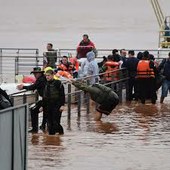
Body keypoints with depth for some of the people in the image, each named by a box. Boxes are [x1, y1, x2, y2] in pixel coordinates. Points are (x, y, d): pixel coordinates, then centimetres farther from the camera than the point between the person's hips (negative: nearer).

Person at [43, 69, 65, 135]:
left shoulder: (58, 83, -8)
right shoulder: (46, 84, 11)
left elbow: (62, 95, -9)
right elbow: (44, 96, 19)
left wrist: (62, 105, -15)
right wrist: (43, 106, 18)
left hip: (56, 106, -6)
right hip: (48, 107, 6)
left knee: (56, 122, -9)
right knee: (49, 123, 5)